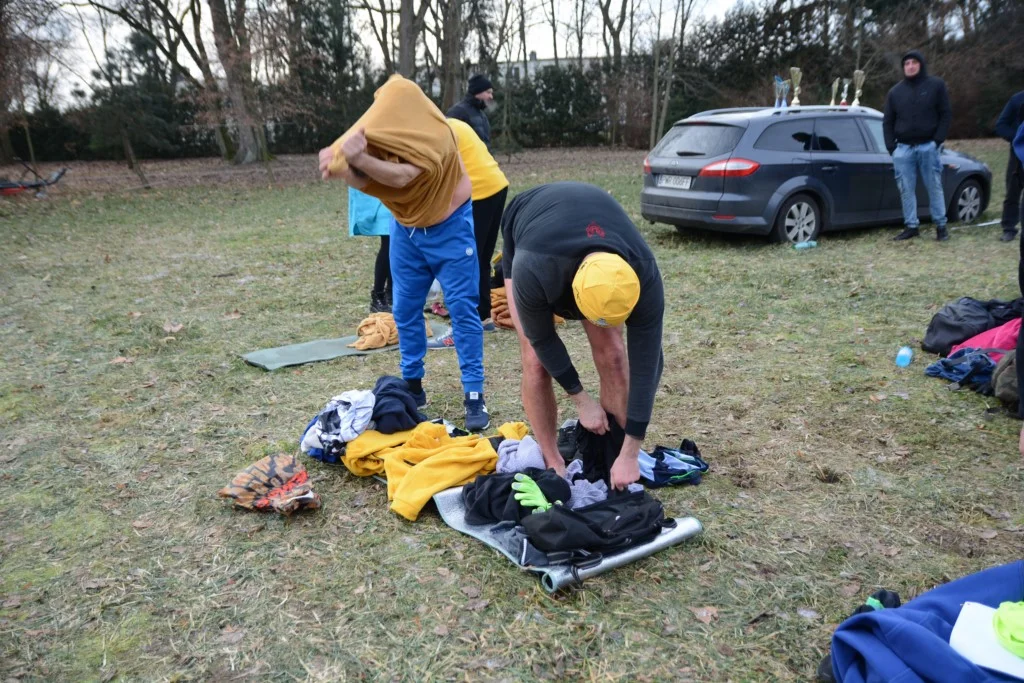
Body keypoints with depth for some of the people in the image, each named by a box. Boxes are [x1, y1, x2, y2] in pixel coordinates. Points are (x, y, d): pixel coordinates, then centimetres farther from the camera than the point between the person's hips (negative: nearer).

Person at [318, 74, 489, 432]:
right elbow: (366, 180, -17)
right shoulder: (377, 130, -12)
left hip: (448, 228, -6)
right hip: (405, 228, 6)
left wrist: (360, 159, -47)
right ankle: (412, 386, 23)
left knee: (463, 309, -6)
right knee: (405, 309, 9)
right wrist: (339, 166, -35)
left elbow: (402, 177, -39)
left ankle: (474, 396, -2)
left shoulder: (434, 135, -28)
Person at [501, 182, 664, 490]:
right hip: (525, 243, -1)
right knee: (536, 360, -13)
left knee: (611, 351, -12)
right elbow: (542, 339, -26)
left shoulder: (642, 276, -39)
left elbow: (646, 363, -31)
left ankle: (617, 454, 4)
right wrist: (583, 401, -17)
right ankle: (554, 465, 2)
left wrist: (629, 454, -27)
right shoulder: (533, 270, -46)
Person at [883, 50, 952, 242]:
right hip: (903, 148, 2)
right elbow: (888, 121, 12)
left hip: (928, 146, -2)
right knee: (906, 190, 2)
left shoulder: (936, 85, 3)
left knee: (934, 187, 2)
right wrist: (891, 146, 0)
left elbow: (946, 114, 2)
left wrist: (938, 140, -8)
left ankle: (941, 225, 11)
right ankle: (911, 226, 10)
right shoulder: (895, 91, 10)